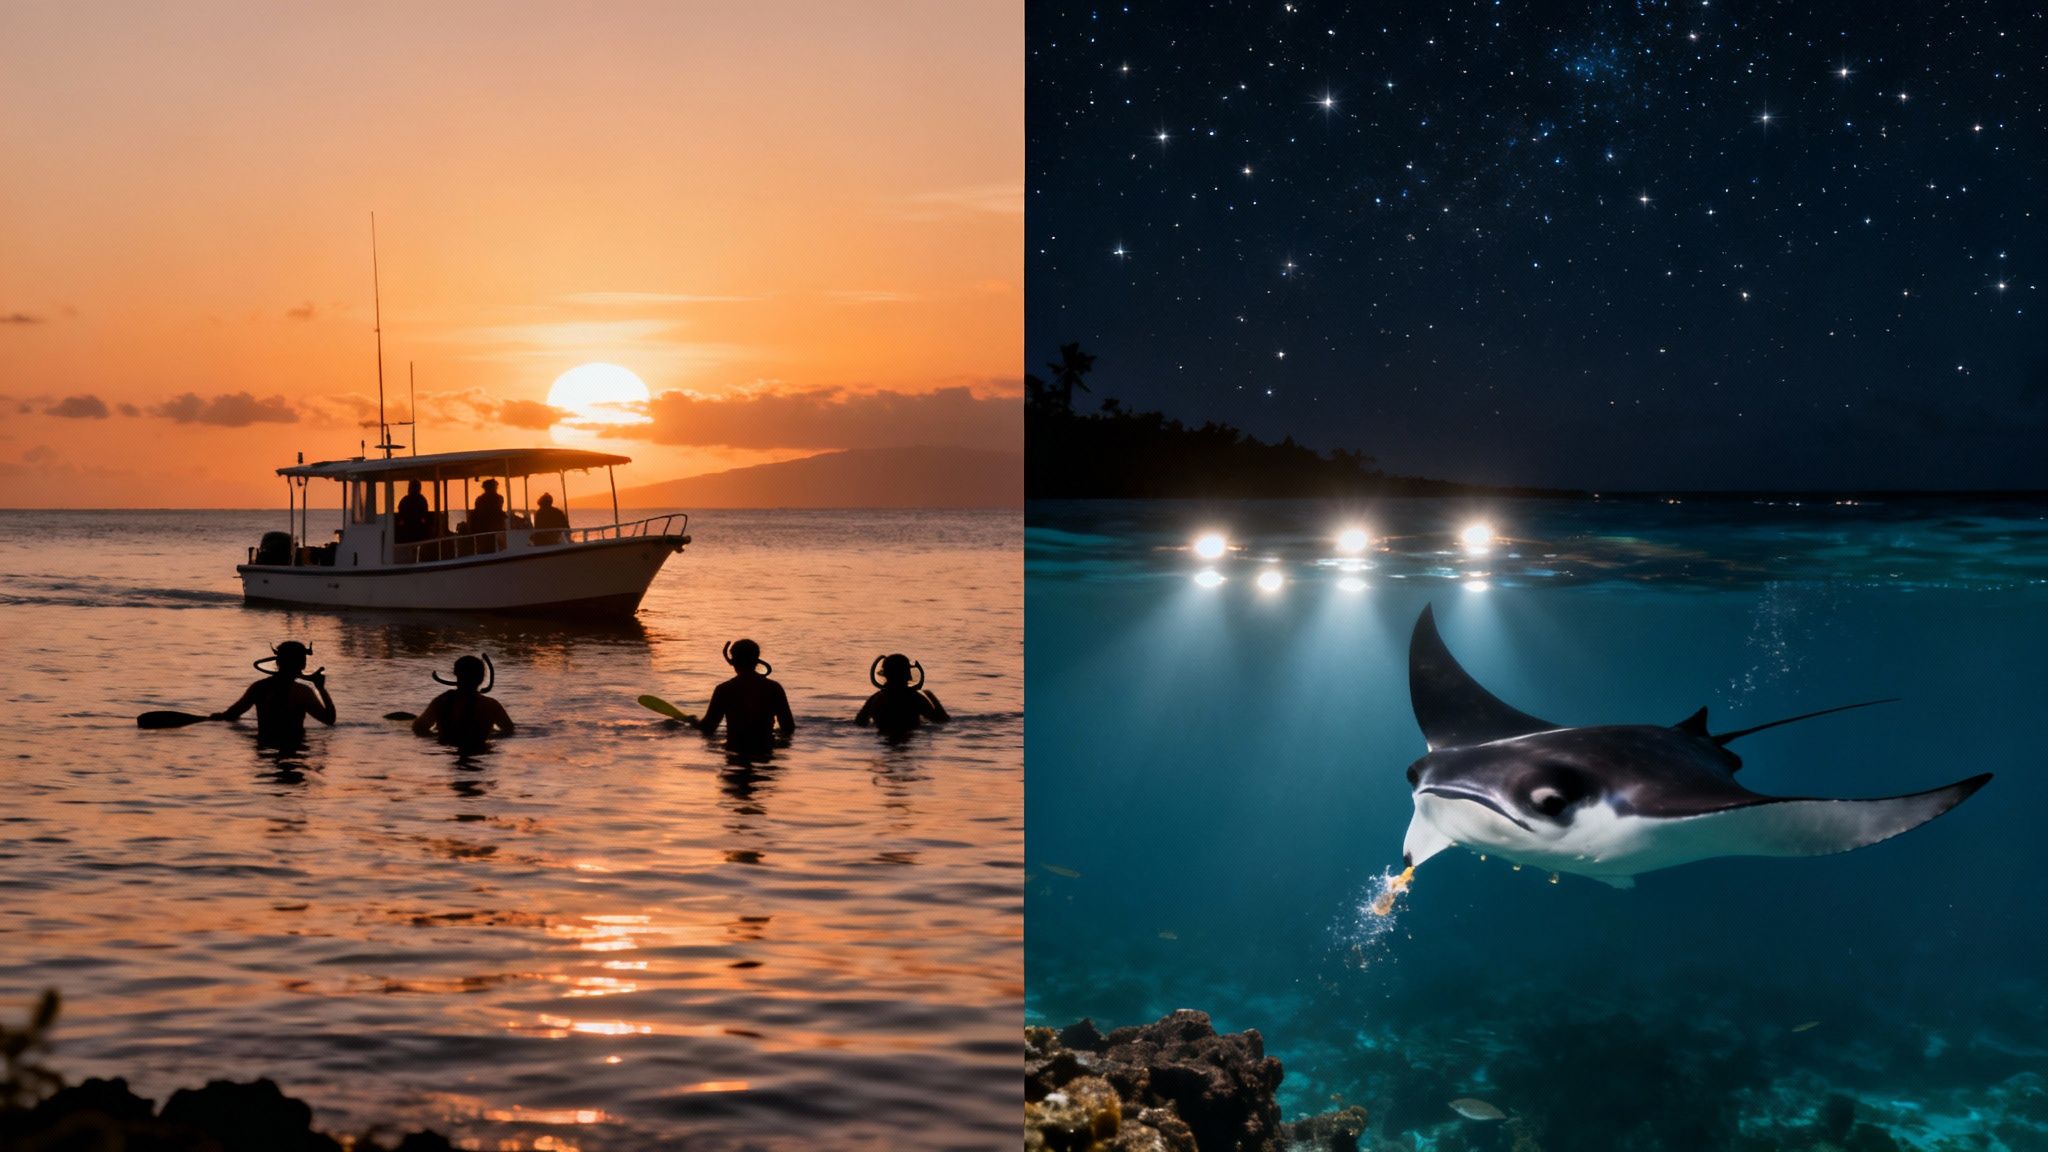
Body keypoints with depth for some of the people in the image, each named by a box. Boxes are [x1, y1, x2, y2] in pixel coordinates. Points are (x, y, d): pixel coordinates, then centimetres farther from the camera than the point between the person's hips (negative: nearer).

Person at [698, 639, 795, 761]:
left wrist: (695, 723, 23)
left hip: (735, 751, -2)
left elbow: (708, 728, 0)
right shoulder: (774, 688, 1)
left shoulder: (723, 690, -5)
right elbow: (789, 728, 3)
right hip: (766, 750, 2)